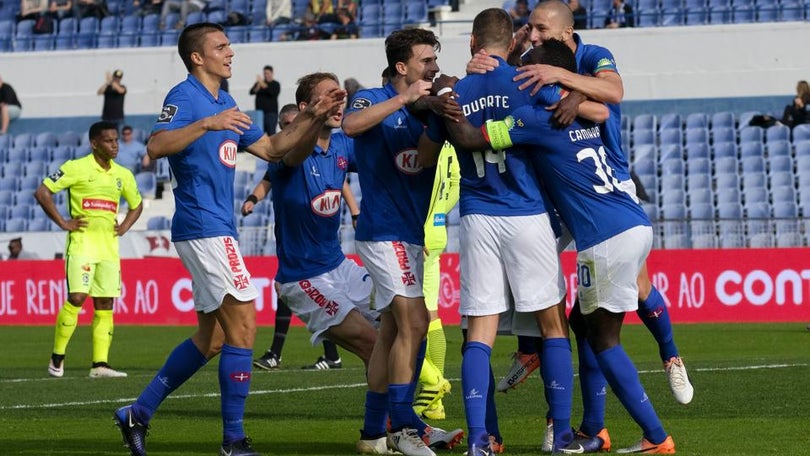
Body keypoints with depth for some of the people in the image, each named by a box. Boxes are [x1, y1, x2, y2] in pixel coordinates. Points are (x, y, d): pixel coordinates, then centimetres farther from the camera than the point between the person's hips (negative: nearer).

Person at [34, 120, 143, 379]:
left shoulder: (123, 175, 12)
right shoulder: (76, 168, -5)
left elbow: (137, 205, 29)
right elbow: (42, 192, -7)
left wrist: (124, 227, 12)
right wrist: (63, 223, -9)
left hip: (109, 248, 6)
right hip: (82, 243, -6)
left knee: (105, 305, 2)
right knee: (77, 297, -16)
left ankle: (100, 364, 3)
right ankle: (57, 358, -3)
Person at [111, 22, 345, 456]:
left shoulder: (226, 104, 19)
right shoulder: (185, 96, -9)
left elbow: (272, 149, 23)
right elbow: (156, 146, -26)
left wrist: (311, 117, 12)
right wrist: (207, 124, -35)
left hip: (216, 229, 10)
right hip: (204, 227, -10)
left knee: (213, 335, 13)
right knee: (242, 325, -11)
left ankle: (139, 413, 18)